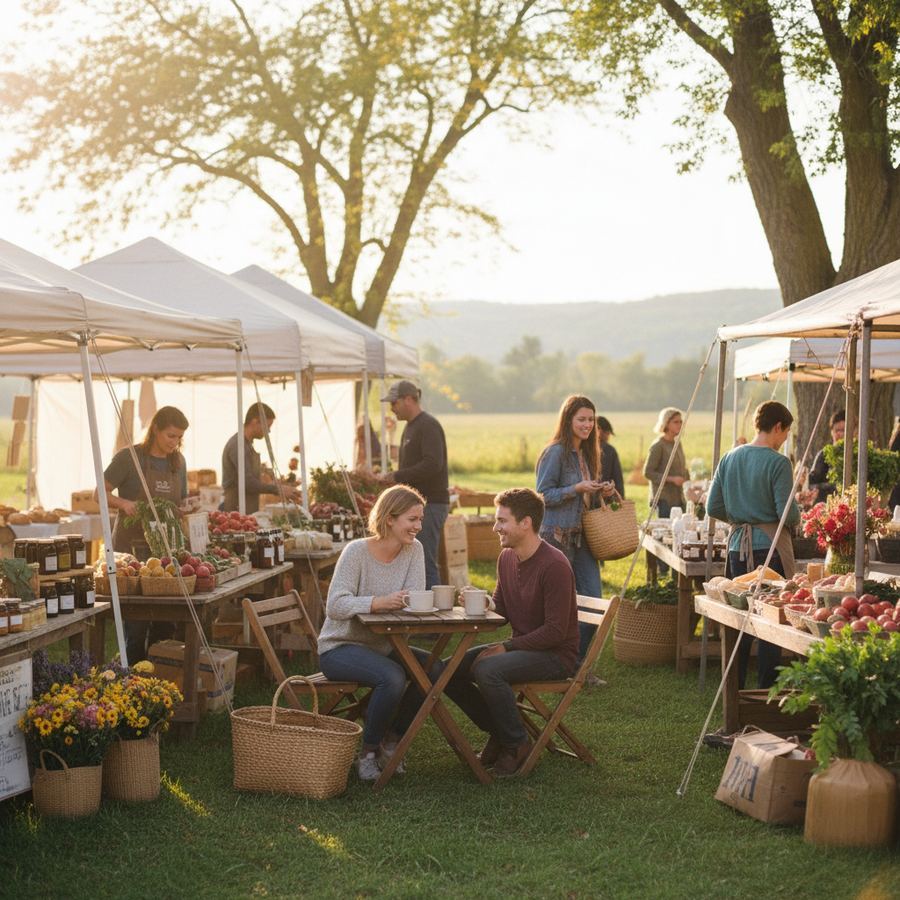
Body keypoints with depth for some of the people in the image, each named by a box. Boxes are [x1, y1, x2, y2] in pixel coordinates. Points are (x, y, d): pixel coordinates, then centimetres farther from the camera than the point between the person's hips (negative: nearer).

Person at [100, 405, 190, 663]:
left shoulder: (178, 462, 10)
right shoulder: (129, 457, -7)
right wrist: (124, 503, -22)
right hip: (132, 546, -5)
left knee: (166, 623, 6)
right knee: (136, 624, -5)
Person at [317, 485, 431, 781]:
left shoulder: (414, 550, 1)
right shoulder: (357, 551, -16)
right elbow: (335, 606, -25)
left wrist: (403, 601, -35)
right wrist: (380, 603, -40)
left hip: (382, 645, 6)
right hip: (340, 647, -6)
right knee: (393, 677, -32)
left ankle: (392, 738, 5)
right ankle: (367, 751, -9)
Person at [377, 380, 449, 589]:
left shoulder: (428, 426, -12)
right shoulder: (410, 427, 19)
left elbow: (433, 464, -24)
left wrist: (397, 476, -18)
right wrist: (393, 478, 10)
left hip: (430, 503, -10)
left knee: (426, 563, -10)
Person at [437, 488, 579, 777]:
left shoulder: (555, 565, -21)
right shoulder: (506, 558, 6)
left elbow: (556, 631, -22)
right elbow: (500, 608, 18)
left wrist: (507, 647, -23)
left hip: (556, 655, -9)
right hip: (520, 646, 9)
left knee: (487, 670, -33)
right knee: (444, 671, -4)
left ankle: (517, 743, -12)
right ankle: (498, 731, 10)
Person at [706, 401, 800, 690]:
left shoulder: (730, 458, 7)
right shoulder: (778, 462, -11)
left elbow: (713, 507, 8)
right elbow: (788, 513, -14)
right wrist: (796, 520, 8)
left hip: (738, 546, 6)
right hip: (770, 547, -6)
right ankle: (767, 689, 6)